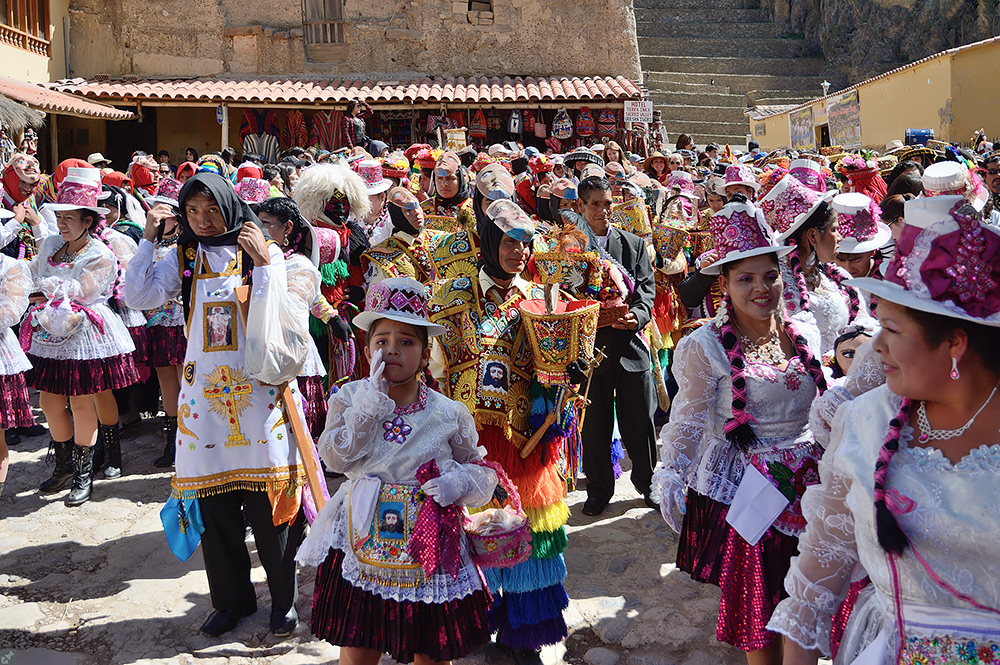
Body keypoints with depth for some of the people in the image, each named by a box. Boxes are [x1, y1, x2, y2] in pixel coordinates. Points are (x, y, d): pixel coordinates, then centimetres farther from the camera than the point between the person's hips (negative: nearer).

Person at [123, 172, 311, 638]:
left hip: (258, 390, -2)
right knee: (214, 502, 7)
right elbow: (138, 297, -2)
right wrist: (148, 239, -2)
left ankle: (283, 599, 17)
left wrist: (264, 263, -17)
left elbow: (284, 313, -10)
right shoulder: (184, 259, 9)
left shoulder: (264, 254, 2)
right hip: (205, 392, 3)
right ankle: (231, 598, 24)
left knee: (268, 500, 0)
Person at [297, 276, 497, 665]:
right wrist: (372, 401, -19)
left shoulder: (449, 414, -5)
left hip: (427, 542, 0)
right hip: (364, 540, 1)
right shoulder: (350, 397, -2)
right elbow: (335, 457, -15)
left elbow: (478, 467, 5)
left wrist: (459, 481, -17)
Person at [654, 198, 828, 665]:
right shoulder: (706, 347, -11)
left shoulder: (805, 335, 3)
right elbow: (688, 421, -6)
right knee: (754, 604, 5)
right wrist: (670, 479, -10)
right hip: (737, 487, -4)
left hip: (804, 482, 4)